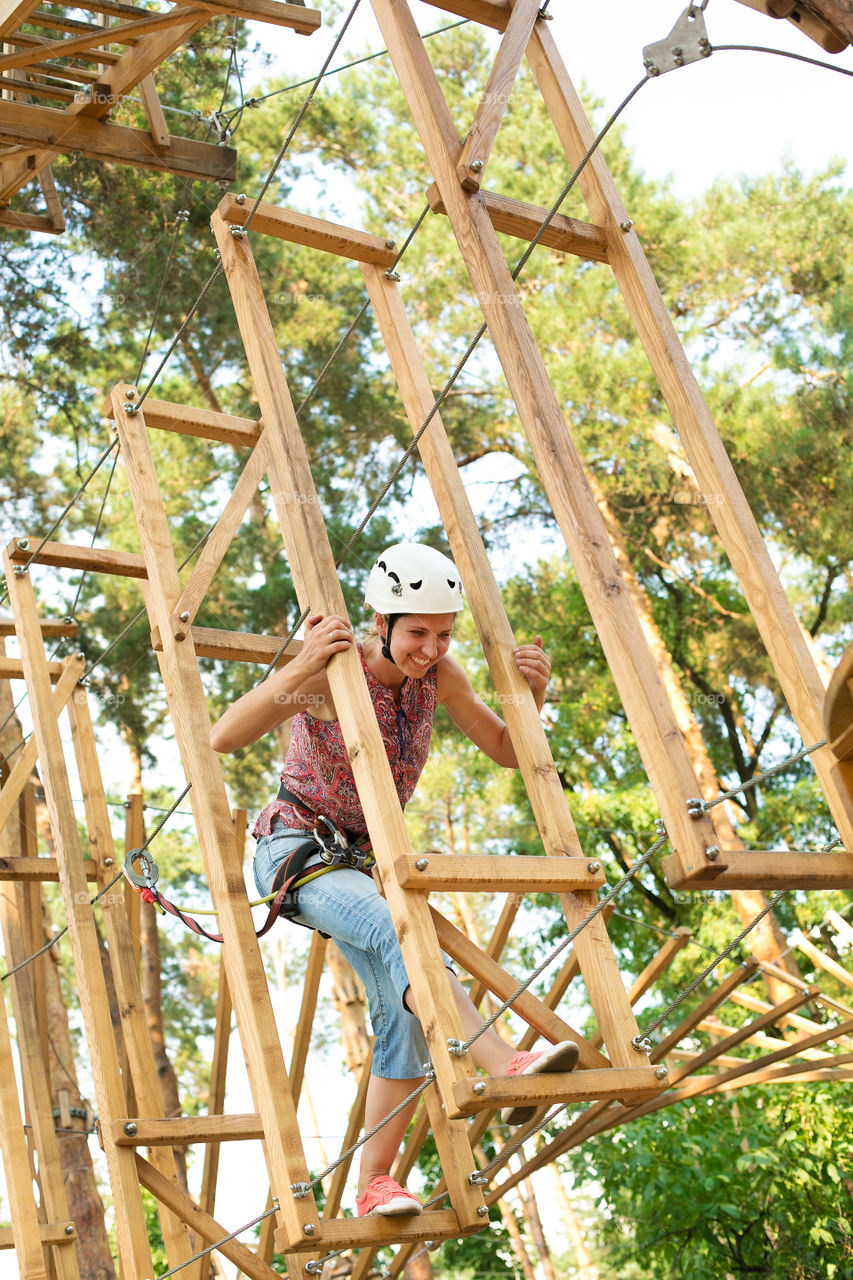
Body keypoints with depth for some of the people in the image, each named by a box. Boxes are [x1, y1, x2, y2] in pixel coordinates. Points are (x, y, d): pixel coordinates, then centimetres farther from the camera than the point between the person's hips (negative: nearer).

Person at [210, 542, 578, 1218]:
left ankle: (374, 1185, -1)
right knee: (403, 932, -34)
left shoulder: (438, 673, -7)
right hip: (297, 849, -6)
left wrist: (534, 692, -19)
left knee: (404, 1015, -9)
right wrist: (301, 668, -47)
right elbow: (224, 738, -33)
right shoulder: (333, 667, -23)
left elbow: (508, 751, 2)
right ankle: (510, 1068, -44)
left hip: (367, 857, 6)